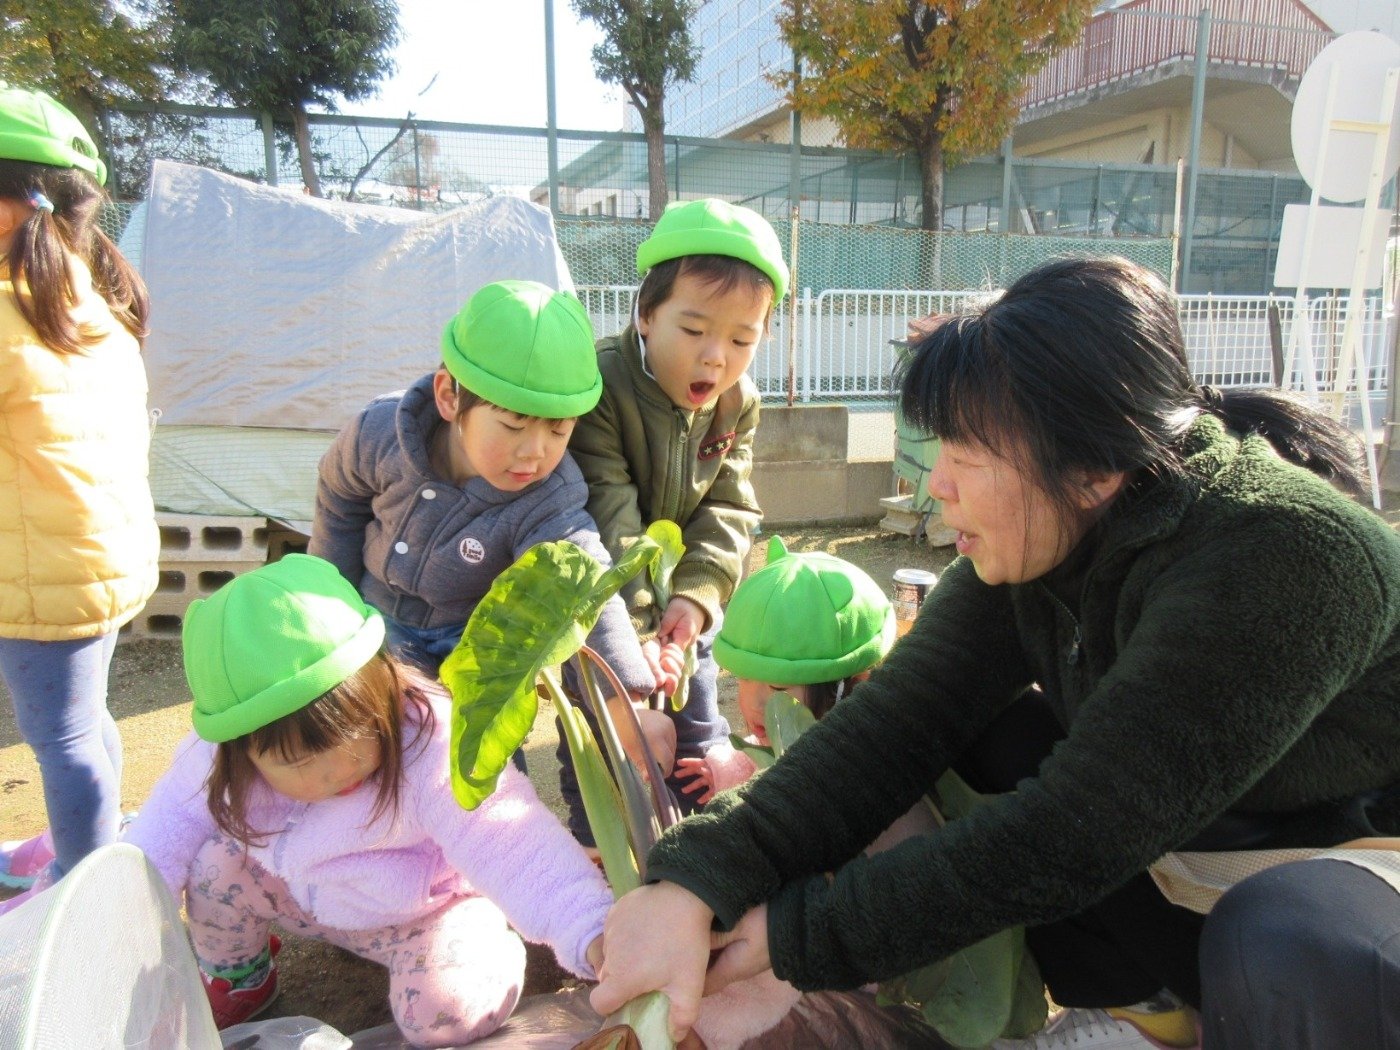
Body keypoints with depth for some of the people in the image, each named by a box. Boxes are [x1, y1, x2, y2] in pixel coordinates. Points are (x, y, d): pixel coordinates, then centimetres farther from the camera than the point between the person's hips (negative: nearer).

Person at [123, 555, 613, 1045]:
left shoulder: (431, 747, -39)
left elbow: (509, 843, -48)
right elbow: (174, 820, -4)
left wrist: (593, 935, -59)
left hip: (428, 909, -5)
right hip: (302, 895, 5)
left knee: (445, 1010, -28)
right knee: (213, 862, -16)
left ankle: (496, 947, 9)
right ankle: (238, 979, 15)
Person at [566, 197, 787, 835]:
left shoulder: (739, 404, -8)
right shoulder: (598, 388, -28)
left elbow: (729, 509, -7)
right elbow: (606, 524, -31)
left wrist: (696, 594, -23)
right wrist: (632, 631, -35)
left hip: (679, 603, 6)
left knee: (696, 730, 17)